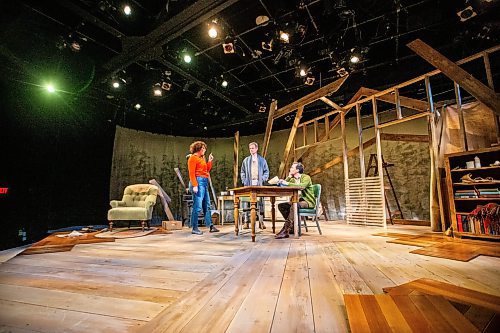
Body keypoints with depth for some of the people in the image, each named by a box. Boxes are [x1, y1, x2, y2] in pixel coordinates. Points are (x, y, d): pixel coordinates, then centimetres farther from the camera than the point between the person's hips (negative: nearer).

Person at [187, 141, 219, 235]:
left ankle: (211, 226, 18)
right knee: (197, 206, -7)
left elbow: (207, 170, 20)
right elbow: (191, 173, -13)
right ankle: (194, 228, 3)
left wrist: (210, 161, 14)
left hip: (204, 182, 9)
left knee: (207, 205, 11)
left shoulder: (201, 158, 21)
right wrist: (194, 185, -20)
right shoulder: (193, 158, -4)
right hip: (198, 182, -9)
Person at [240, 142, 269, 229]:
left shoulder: (262, 160, 12)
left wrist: (263, 179, -4)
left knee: (260, 202, -1)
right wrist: (244, 181, -1)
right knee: (247, 202, -3)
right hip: (248, 184, 0)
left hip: (259, 184, 0)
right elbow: (242, 172, 12)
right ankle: (247, 222, 2)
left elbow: (266, 171, 11)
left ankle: (261, 222, 5)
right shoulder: (246, 160, 13)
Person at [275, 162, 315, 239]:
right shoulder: (292, 179, 14)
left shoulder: (306, 177, -7)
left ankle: (285, 230, -36)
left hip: (307, 201, -7)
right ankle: (292, 226, -6)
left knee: (294, 206, -36)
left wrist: (288, 183, -30)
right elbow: (283, 186, 2)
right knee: (281, 206, -10)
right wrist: (289, 176, -2)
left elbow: (302, 186, -30)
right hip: (297, 200, 7)